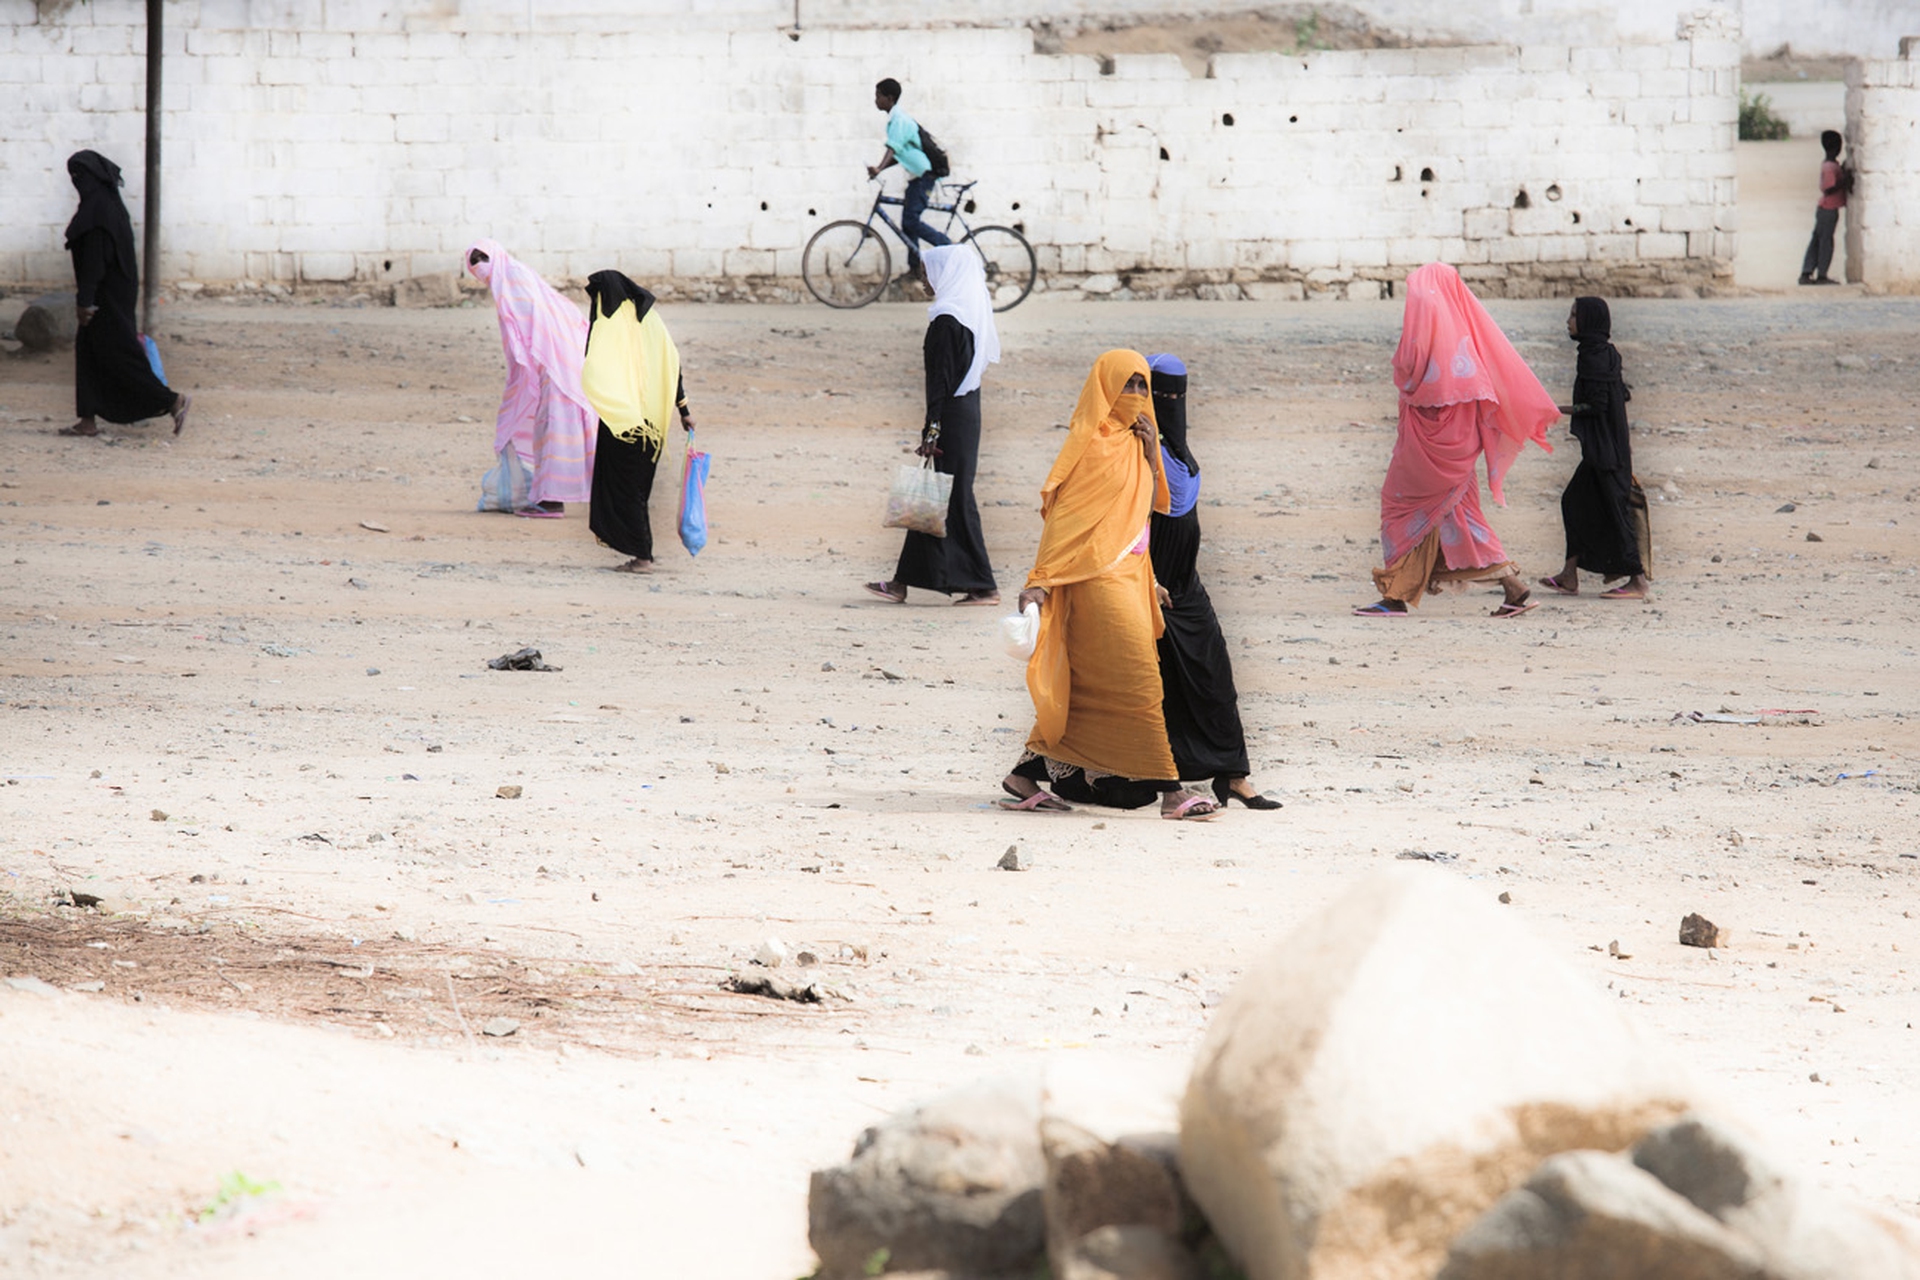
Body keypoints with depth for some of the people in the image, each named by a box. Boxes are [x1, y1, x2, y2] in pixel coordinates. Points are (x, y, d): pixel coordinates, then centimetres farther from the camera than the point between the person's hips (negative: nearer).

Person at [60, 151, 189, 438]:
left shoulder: (96, 207, -18)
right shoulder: (109, 203, 12)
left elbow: (93, 257, -22)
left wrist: (84, 300, -21)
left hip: (106, 293, -10)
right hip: (119, 288, 10)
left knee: (115, 353, -5)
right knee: (88, 351, 10)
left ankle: (173, 400, -3)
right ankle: (88, 421, 9)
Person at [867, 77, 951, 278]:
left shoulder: (898, 120, -14)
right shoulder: (897, 118, 18)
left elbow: (893, 148, -29)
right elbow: (898, 155, 22)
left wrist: (879, 169, -43)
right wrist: (878, 169, 12)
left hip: (923, 175, -10)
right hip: (917, 176, 10)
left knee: (911, 221, -18)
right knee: (907, 223, 9)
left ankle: (949, 247, -13)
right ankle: (914, 268, 13)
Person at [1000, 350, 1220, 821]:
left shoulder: (1132, 442, 16)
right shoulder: (1090, 442, -9)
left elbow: (1152, 504, 16)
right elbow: (1060, 511, -13)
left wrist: (1152, 456, 1)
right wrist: (1041, 579, -18)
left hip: (1126, 575, 9)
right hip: (1097, 577, -9)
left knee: (1084, 686, 10)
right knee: (1139, 680, -11)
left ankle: (1025, 779, 15)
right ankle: (1169, 791, -12)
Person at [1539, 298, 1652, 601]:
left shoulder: (1594, 357, -17)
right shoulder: (1606, 354, 10)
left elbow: (1597, 405, -20)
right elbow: (1623, 394, 17)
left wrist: (1555, 411, -14)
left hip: (1604, 448, -10)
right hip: (1599, 447, 10)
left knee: (1614, 508, -5)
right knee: (1575, 502, 12)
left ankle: (1637, 581, -2)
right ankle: (1569, 577, 15)